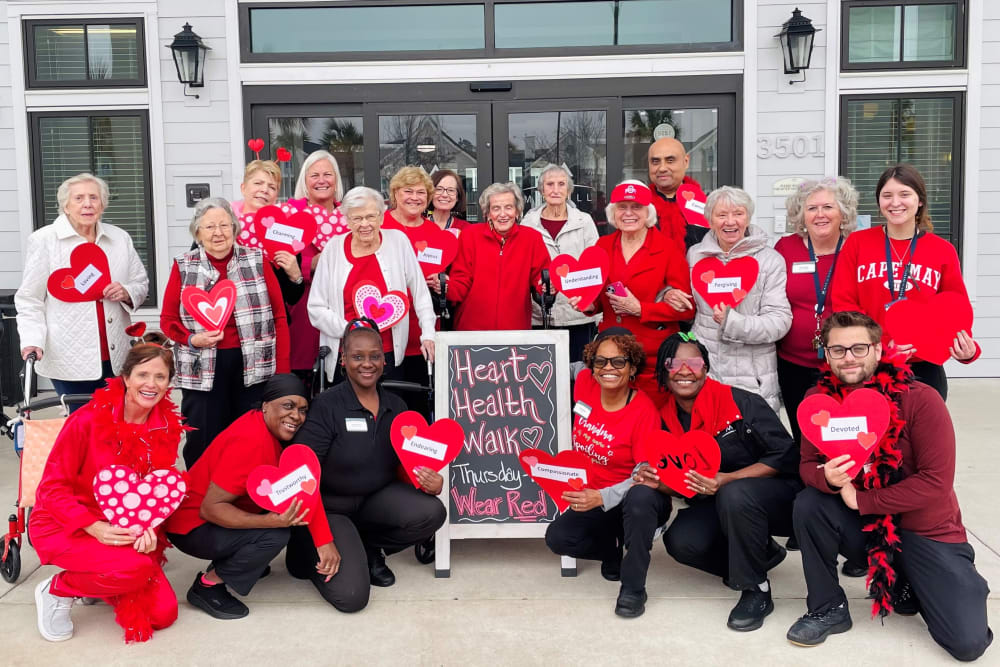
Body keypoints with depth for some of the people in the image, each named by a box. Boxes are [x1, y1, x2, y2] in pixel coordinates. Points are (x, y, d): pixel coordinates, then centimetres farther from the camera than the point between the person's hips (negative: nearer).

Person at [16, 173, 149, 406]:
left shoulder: (120, 239, 9)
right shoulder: (44, 240, -1)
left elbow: (141, 284, 18)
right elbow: (29, 301, 0)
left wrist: (126, 293, -5)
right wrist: (32, 342, -14)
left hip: (116, 359, 4)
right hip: (69, 361, -3)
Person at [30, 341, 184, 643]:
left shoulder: (167, 428, -4)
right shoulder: (88, 419, -18)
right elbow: (52, 487, -14)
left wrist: (150, 529, -18)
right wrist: (93, 527, -26)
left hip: (125, 529, 5)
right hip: (65, 526, -5)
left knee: (163, 612, -9)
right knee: (134, 567, -33)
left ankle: (97, 584, 18)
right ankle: (57, 589, -3)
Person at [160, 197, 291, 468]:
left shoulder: (257, 261, 5)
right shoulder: (183, 267, 7)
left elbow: (278, 317, 3)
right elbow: (168, 320, 9)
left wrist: (281, 372, -2)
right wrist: (192, 339, -12)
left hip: (254, 365, 0)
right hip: (202, 369, 0)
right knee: (203, 443, 4)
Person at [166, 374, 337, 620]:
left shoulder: (273, 430, -3)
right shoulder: (250, 442, -28)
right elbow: (210, 508, -29)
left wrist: (325, 540, -18)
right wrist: (272, 520, -38)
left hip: (222, 514, 9)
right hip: (193, 525, -9)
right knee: (274, 535, -26)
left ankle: (235, 560, 11)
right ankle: (207, 586, -7)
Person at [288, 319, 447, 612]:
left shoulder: (395, 406, -1)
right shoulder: (326, 406, -18)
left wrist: (431, 482, -18)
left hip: (377, 497, 5)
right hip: (329, 506, -5)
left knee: (432, 512, -24)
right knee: (351, 596, -20)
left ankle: (370, 548, 7)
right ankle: (307, 552, 14)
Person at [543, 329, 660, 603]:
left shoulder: (644, 411, -22)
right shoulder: (584, 382, -9)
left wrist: (602, 498, -37)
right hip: (591, 497, 5)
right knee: (557, 538, -17)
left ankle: (633, 583, -17)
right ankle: (614, 549, 13)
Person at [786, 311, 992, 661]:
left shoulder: (921, 399, -20)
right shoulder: (820, 399, -8)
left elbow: (936, 483, -22)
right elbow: (808, 464, -4)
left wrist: (861, 499, -22)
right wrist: (828, 478, -29)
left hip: (927, 530, -3)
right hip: (865, 524, 3)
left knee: (967, 642, -14)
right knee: (808, 505, -26)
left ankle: (912, 586, 19)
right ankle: (828, 609, -4)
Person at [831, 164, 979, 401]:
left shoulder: (943, 251, 4)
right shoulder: (856, 243, 2)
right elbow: (843, 304, -3)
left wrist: (967, 348, -14)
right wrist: (880, 344, -16)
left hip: (924, 369, 1)